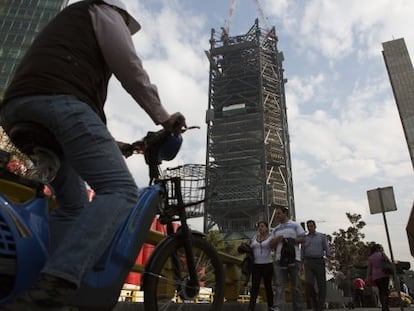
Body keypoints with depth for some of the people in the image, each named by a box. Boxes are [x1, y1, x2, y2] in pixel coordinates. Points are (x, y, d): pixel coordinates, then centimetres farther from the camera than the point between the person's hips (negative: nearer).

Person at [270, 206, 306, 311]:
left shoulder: (295, 225, 7)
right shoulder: (275, 229, 19)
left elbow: (302, 239, -1)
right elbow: (272, 244, 16)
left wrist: (291, 240, -15)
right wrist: (276, 240, -4)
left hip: (293, 258, -3)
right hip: (279, 259, 3)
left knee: (295, 285, 5)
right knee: (280, 284, -7)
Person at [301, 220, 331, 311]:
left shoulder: (321, 236, 11)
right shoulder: (304, 238, 15)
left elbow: (326, 248, 3)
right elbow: (302, 252, 15)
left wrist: (328, 257, -14)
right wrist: (301, 264, 7)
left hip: (319, 261, -1)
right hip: (308, 262, 1)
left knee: (321, 285, -2)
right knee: (308, 283, -14)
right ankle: (314, 301, 7)